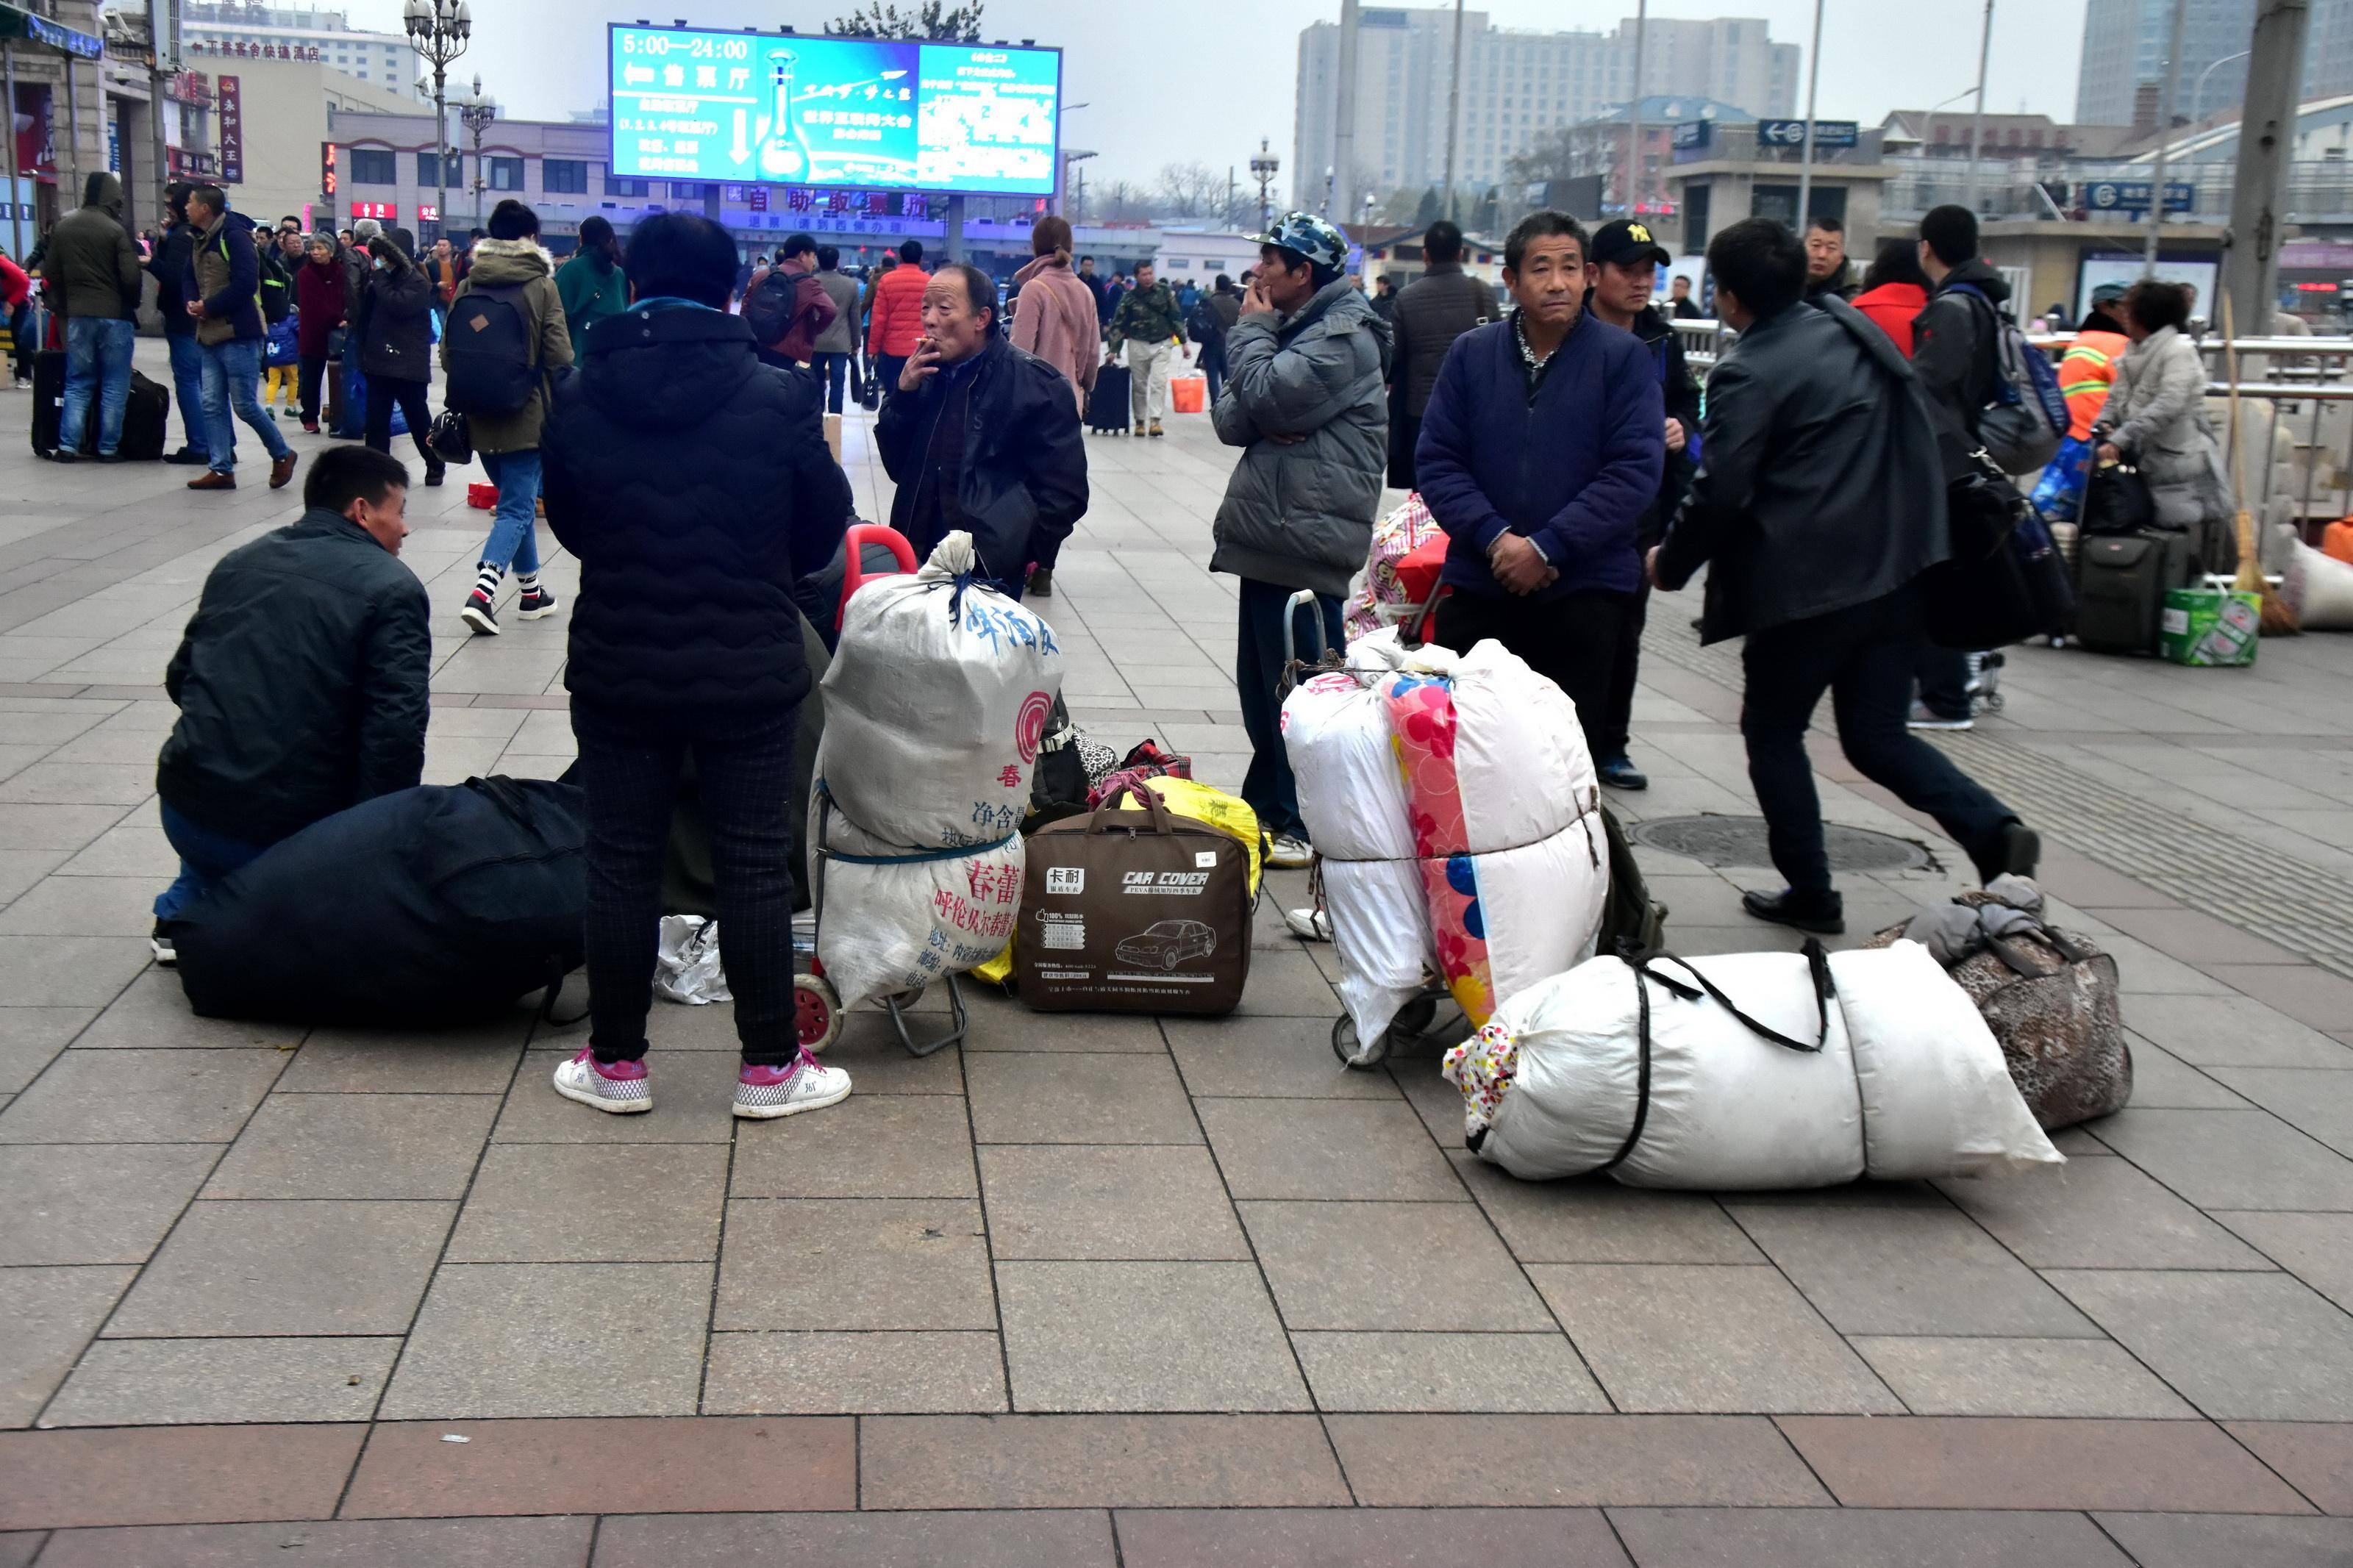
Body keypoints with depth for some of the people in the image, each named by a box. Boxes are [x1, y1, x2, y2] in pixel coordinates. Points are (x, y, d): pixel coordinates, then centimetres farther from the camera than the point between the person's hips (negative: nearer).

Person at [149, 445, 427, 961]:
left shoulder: (237, 563, 12)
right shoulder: (392, 588, -7)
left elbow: (180, 678, 19)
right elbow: (396, 735, -17)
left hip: (184, 812, 7)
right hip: (288, 830, -7)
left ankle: (186, 910, 21)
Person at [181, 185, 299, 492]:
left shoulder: (234, 236, -12)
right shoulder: (200, 241, 15)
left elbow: (246, 283, -20)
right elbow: (191, 280, 21)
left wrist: (209, 307, -15)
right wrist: (192, 302, -2)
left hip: (239, 335, -9)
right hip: (210, 337, 9)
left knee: (245, 405, -5)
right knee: (213, 405, 5)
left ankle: (282, 455, 13)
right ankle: (221, 469, 9)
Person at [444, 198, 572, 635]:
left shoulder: (468, 287, 1)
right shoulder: (541, 287, -9)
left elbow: (448, 354, 1)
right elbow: (560, 357, -12)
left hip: (480, 417, 4)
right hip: (525, 416, -4)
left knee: (516, 500, 19)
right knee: (517, 508, -2)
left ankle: (530, 592, 26)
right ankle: (483, 591, -19)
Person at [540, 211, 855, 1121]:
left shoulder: (579, 398, -6)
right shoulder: (778, 398, -11)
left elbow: (569, 527, 8)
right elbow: (824, 531, 1)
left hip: (617, 672, 1)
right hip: (751, 673, -1)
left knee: (622, 864, 11)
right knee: (753, 866, 8)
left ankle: (615, 1063, 20)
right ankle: (769, 1066, 15)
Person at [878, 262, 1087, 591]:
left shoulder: (1037, 384, -7)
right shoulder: (924, 376, 11)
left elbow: (1065, 493, -8)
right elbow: (897, 468, 10)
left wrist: (1020, 555, -12)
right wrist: (903, 395, -3)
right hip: (921, 561, 5)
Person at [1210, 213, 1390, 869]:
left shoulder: (1344, 337, -10)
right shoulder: (1290, 327, 18)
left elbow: (1265, 396, -21)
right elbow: (1229, 419, 11)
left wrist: (1251, 331, -5)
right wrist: (1256, 417, -11)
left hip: (1305, 539, -9)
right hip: (1268, 536, 10)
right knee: (1261, 684, 16)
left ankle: (1313, 826, 3)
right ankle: (1268, 808, 28)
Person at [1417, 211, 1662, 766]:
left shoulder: (1623, 356, -3)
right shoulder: (1471, 353, 5)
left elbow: (1635, 470, -10)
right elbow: (1436, 460, 2)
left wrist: (1547, 547, -16)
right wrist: (1495, 538, -13)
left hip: (1585, 590, -2)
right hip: (1478, 586, 2)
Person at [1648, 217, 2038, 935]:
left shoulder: (1748, 374, -14)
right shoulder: (1857, 331, 11)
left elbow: (1718, 493, -16)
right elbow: (1924, 445, 16)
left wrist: (1669, 564, 0)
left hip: (1806, 584, -7)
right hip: (1894, 571, 7)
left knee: (1773, 733, 12)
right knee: (1876, 736, 14)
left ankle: (1810, 894, 15)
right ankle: (1994, 831, -5)